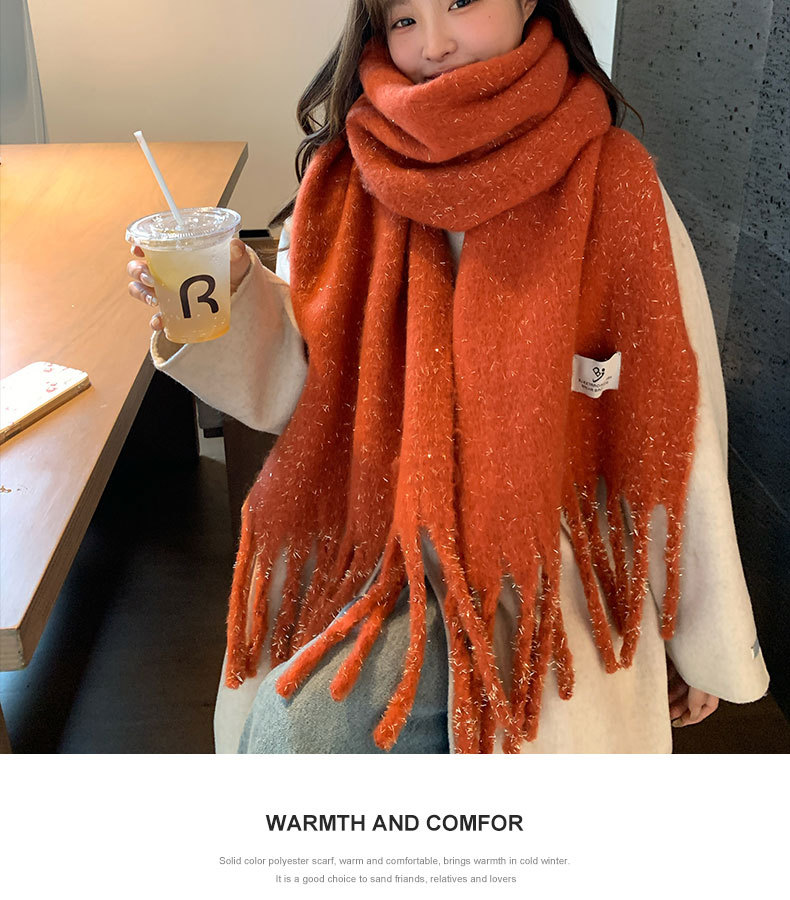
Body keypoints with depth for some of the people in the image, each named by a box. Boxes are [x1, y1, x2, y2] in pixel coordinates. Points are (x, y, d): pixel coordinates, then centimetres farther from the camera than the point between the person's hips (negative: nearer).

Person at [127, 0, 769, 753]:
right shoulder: (350, 178, -1)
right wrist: (229, 290, -18)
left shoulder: (612, 183, -8)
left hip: (550, 543, -1)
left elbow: (676, 430, -4)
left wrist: (706, 640, 3)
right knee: (285, 729, -16)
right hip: (381, 535, 2)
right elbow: (295, 389, 3)